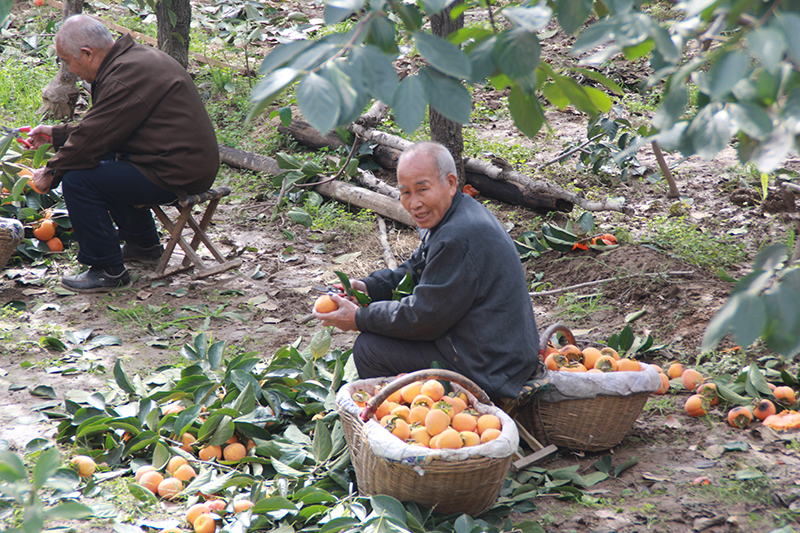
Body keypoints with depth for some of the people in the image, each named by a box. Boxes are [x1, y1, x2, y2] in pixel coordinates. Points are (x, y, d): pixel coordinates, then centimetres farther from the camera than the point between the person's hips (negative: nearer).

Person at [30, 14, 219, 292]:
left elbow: (91, 139, -18)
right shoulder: (134, 56, 12)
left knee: (77, 180, -12)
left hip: (177, 174, -11)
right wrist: (55, 134, 26)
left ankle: (108, 270, -2)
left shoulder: (124, 79, -21)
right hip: (193, 161, 11)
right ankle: (143, 243, 36)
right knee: (103, 159, 28)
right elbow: (97, 127, 23)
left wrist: (51, 173, -4)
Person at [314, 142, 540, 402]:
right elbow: (416, 269, 21)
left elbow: (423, 317, -21)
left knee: (368, 348, -7)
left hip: (486, 370, -11)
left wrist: (360, 319, -9)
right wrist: (368, 287, 5)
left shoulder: (460, 238, -27)